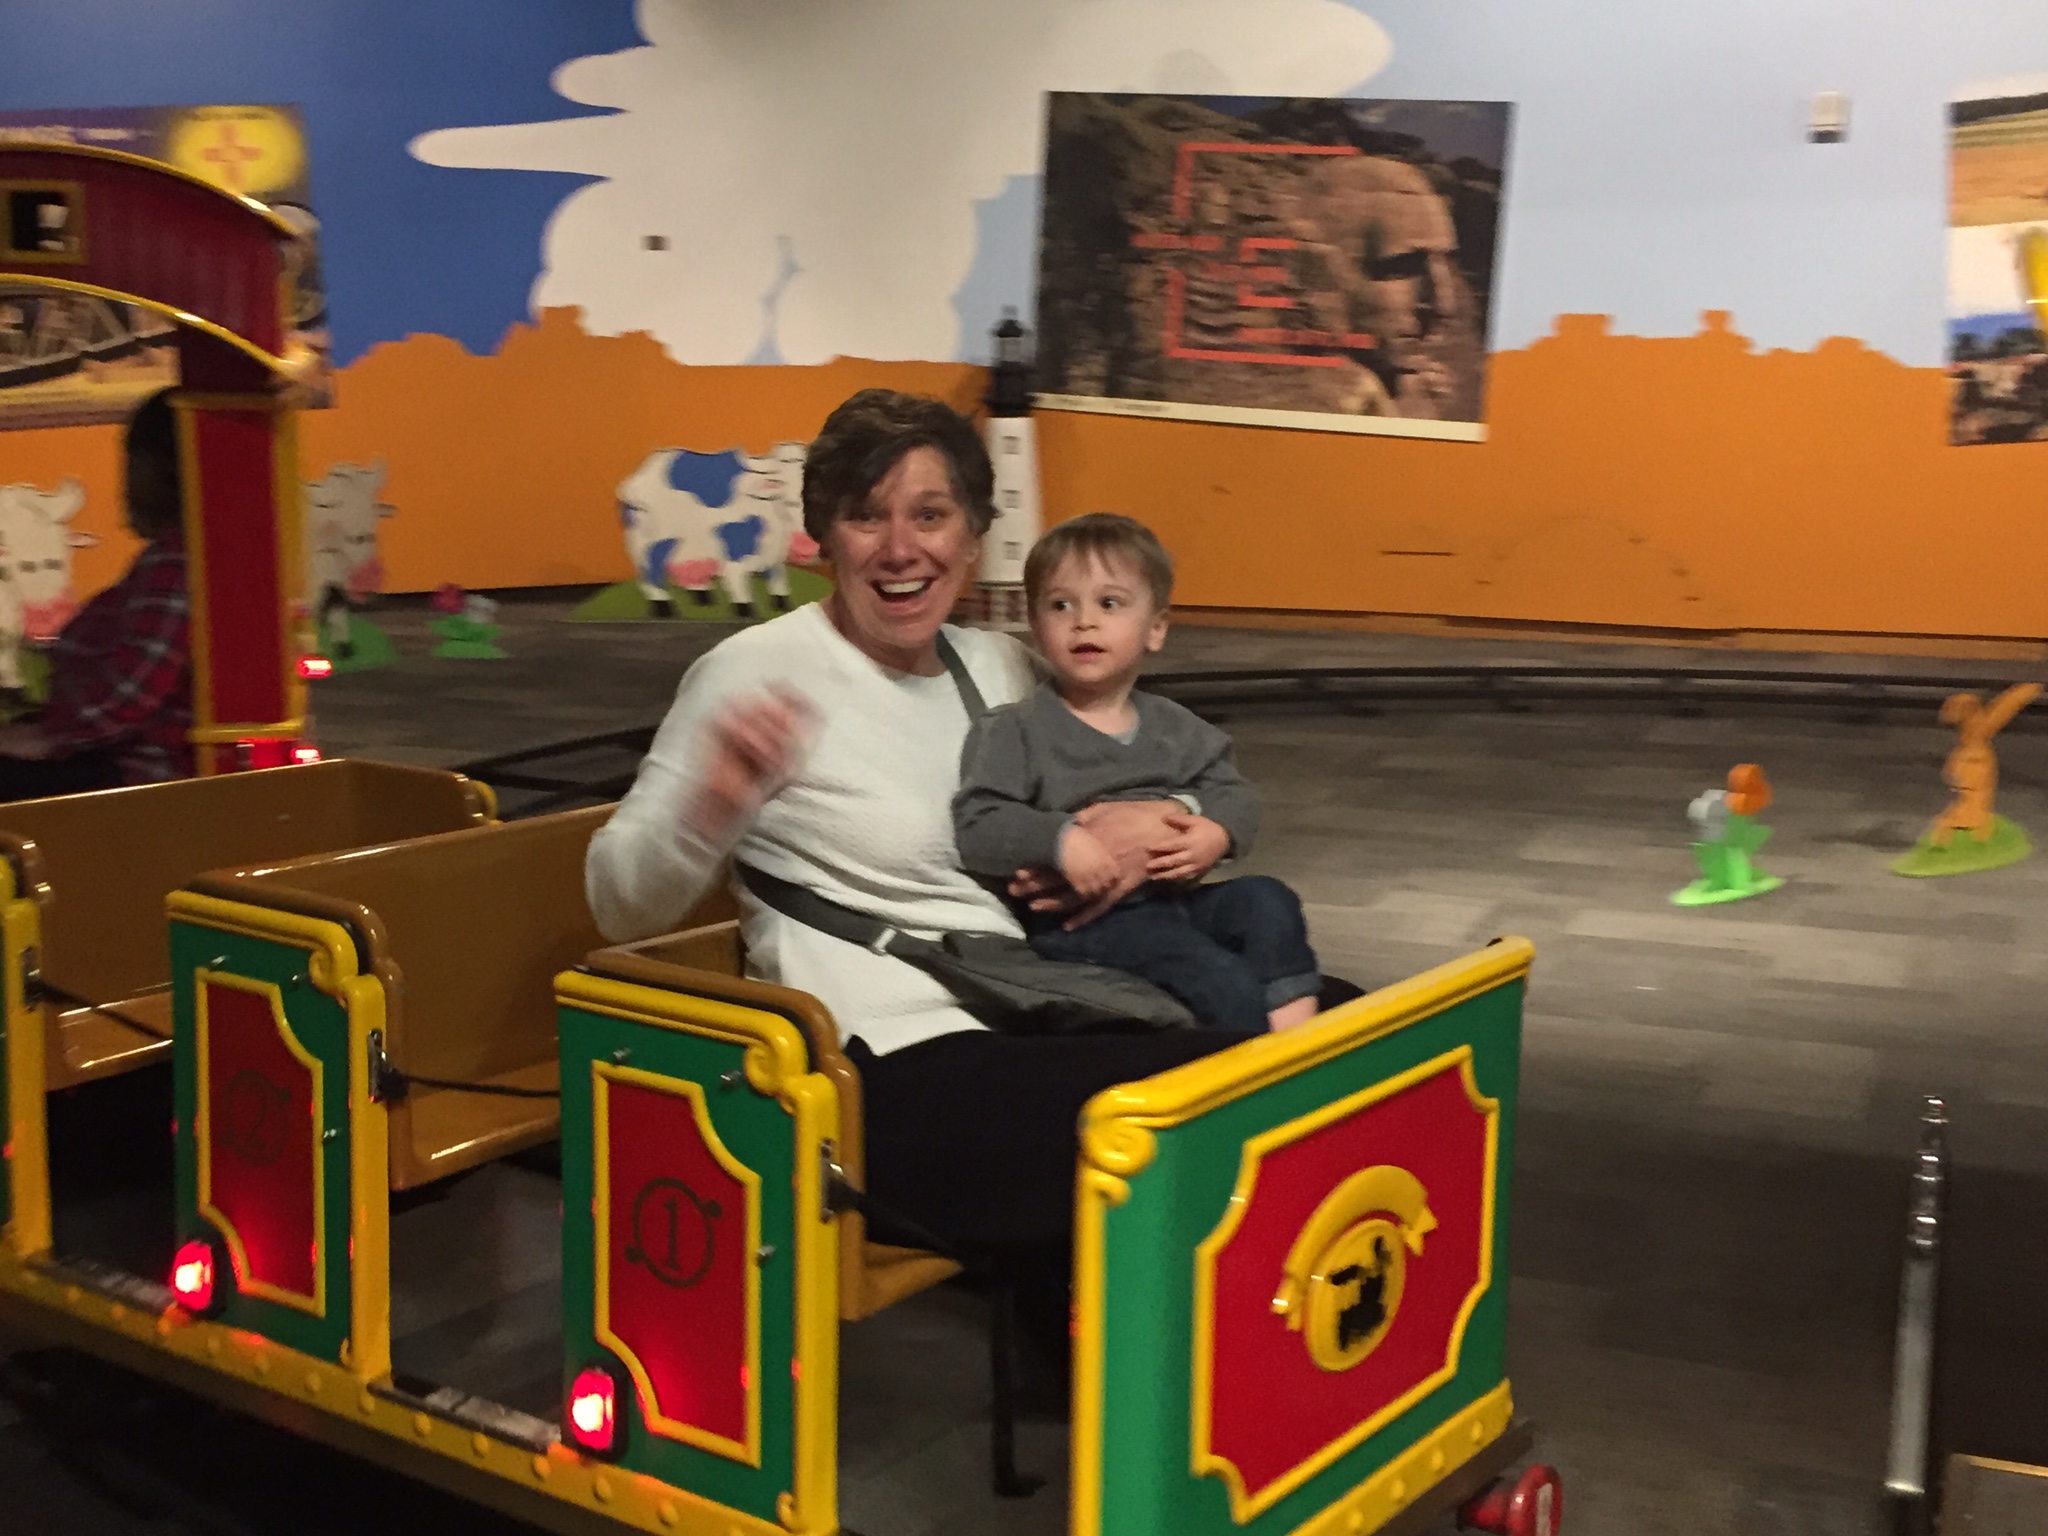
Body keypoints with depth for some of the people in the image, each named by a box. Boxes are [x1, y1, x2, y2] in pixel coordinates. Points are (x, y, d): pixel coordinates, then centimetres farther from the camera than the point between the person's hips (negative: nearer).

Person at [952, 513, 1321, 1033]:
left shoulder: (1175, 727, 14)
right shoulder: (1015, 732, -2)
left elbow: (1235, 794, 14)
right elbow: (977, 826, -10)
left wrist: (1219, 833, -10)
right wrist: (1059, 839, -26)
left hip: (1175, 893, 6)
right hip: (1080, 918, -6)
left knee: (1267, 898, -15)